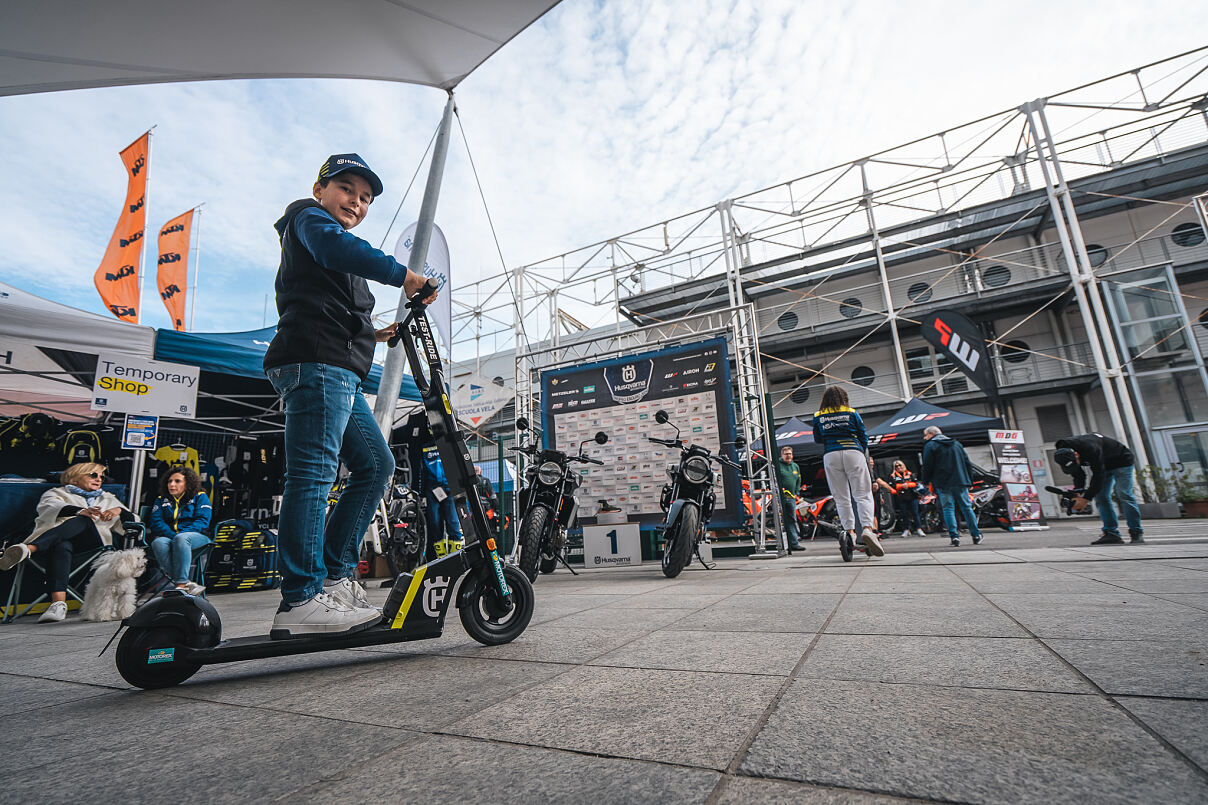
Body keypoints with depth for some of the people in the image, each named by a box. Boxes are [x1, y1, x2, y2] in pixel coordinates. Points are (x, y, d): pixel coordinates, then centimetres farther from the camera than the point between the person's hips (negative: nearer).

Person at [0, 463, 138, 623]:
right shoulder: (56, 493, 28)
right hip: (59, 539, -1)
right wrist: (81, 511, -21)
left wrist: (119, 511, 0)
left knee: (83, 521, -34)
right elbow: (48, 508, 1)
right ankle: (58, 603, -55)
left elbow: (133, 524, 24)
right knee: (61, 547, -40)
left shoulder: (108, 499, 34)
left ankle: (28, 548, -53)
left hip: (93, 540, 1)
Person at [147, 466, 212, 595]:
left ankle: (181, 585, -42)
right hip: (168, 536, 3)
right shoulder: (161, 500, 22)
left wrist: (180, 534, -16)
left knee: (181, 538, -38)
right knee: (158, 543, -33)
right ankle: (188, 584, -44)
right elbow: (155, 522, 6)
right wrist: (172, 535, -13)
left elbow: (203, 521, -1)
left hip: (196, 536, -3)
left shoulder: (200, 497, 12)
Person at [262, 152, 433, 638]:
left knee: (375, 463, 5)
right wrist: (402, 274, -23)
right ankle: (300, 602, -13)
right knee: (313, 473, -15)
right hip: (315, 363, -10)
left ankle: (334, 577, 7)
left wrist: (370, 335, 25)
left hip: (340, 374, 10)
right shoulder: (307, 216, 8)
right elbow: (336, 247, -16)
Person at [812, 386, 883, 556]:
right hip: (853, 452, -1)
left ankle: (849, 531, 0)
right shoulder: (852, 413, 11)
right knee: (863, 495, -1)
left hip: (830, 456, 1)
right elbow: (863, 437, 13)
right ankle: (867, 528, -20)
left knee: (841, 498, 6)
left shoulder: (818, 417, 12)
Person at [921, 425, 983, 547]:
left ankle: (954, 537, -9)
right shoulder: (956, 443, 17)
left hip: (943, 484, -5)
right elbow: (968, 463, 16)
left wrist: (926, 481, 5)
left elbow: (927, 466, -7)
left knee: (948, 508, -3)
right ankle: (976, 535, 13)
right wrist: (970, 481, 18)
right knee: (966, 507, 10)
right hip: (960, 482, 5)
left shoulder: (930, 446, -1)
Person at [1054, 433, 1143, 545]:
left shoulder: (1091, 449, -41)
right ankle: (1112, 533, -4)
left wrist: (1086, 498, -33)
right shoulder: (1064, 453, -19)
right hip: (1104, 466, 6)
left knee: (1124, 495, -15)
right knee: (1100, 497, -5)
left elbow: (1098, 476, -35)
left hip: (1122, 461, -6)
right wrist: (1079, 493, -21)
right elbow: (1078, 475, -6)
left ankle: (1137, 533, -5)